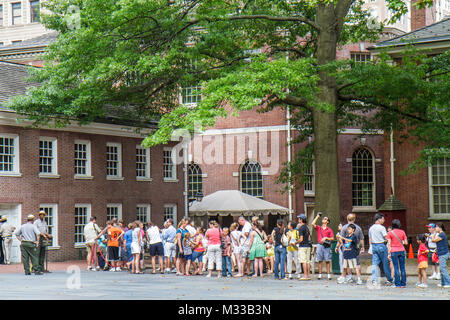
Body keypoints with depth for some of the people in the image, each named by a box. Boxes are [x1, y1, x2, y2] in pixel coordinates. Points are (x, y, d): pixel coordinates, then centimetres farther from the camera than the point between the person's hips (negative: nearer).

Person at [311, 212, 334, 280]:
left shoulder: (329, 229, 7)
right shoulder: (318, 228, 12)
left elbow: (332, 238, 4)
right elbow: (313, 224, -5)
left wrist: (326, 238, -12)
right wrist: (317, 217, 2)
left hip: (327, 245, -1)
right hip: (320, 245, 1)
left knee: (327, 261, -2)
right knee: (320, 260, 2)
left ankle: (328, 274, 1)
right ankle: (320, 274, 5)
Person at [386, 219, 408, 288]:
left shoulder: (390, 233, -3)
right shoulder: (402, 232, 2)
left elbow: (389, 244, -5)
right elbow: (406, 243, 3)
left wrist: (389, 253, -2)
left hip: (394, 251, -2)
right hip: (402, 251, 2)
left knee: (396, 267, 0)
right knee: (402, 268, 6)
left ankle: (397, 284, -2)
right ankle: (403, 283, 6)